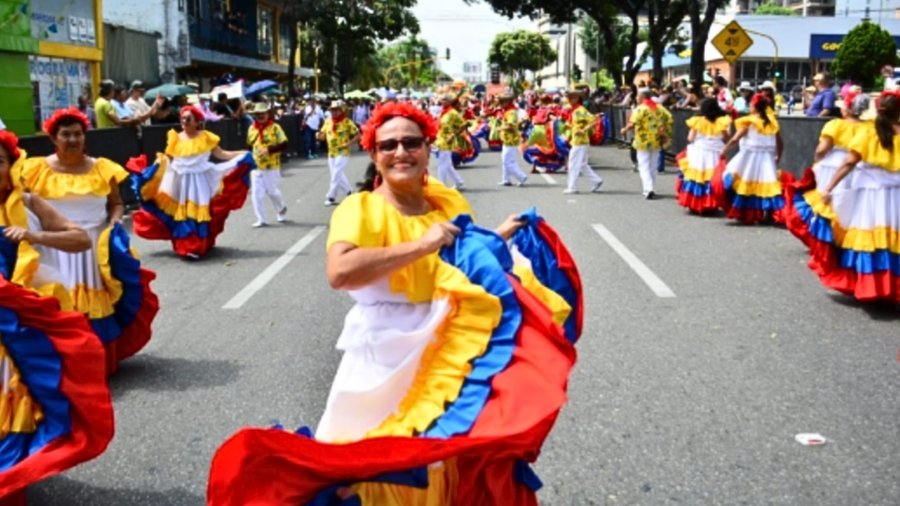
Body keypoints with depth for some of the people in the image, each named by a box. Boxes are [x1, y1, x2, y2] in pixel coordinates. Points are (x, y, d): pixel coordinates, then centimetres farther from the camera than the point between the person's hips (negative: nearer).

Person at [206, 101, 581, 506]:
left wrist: (497, 238, 6)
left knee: (452, 454, 19)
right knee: (378, 462, 7)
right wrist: (421, 245, -27)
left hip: (449, 348, 5)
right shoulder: (361, 208, -13)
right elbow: (339, 273, -33)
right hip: (386, 350, -5)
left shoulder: (450, 203, 5)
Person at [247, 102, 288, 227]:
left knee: (272, 191, 4)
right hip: (256, 167, 4)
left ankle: (281, 209, 35)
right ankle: (261, 219, 10)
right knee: (257, 193, 0)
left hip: (272, 166, -4)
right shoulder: (252, 129, 8)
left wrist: (269, 150, -23)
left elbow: (284, 145, -13)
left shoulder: (275, 128, -7)